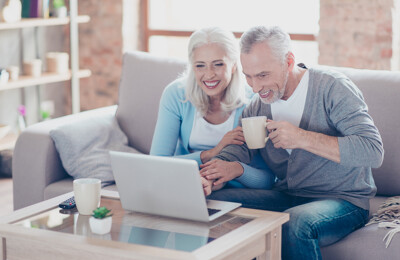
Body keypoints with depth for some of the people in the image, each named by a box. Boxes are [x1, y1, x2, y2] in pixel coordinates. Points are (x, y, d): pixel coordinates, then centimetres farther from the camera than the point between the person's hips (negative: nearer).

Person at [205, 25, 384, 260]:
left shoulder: (331, 87, -12)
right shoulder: (258, 105, 7)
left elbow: (373, 151, -21)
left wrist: (303, 138, -25)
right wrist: (215, 169, -27)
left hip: (343, 199, -5)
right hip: (286, 197, 6)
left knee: (294, 222, -37)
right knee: (213, 201, -13)